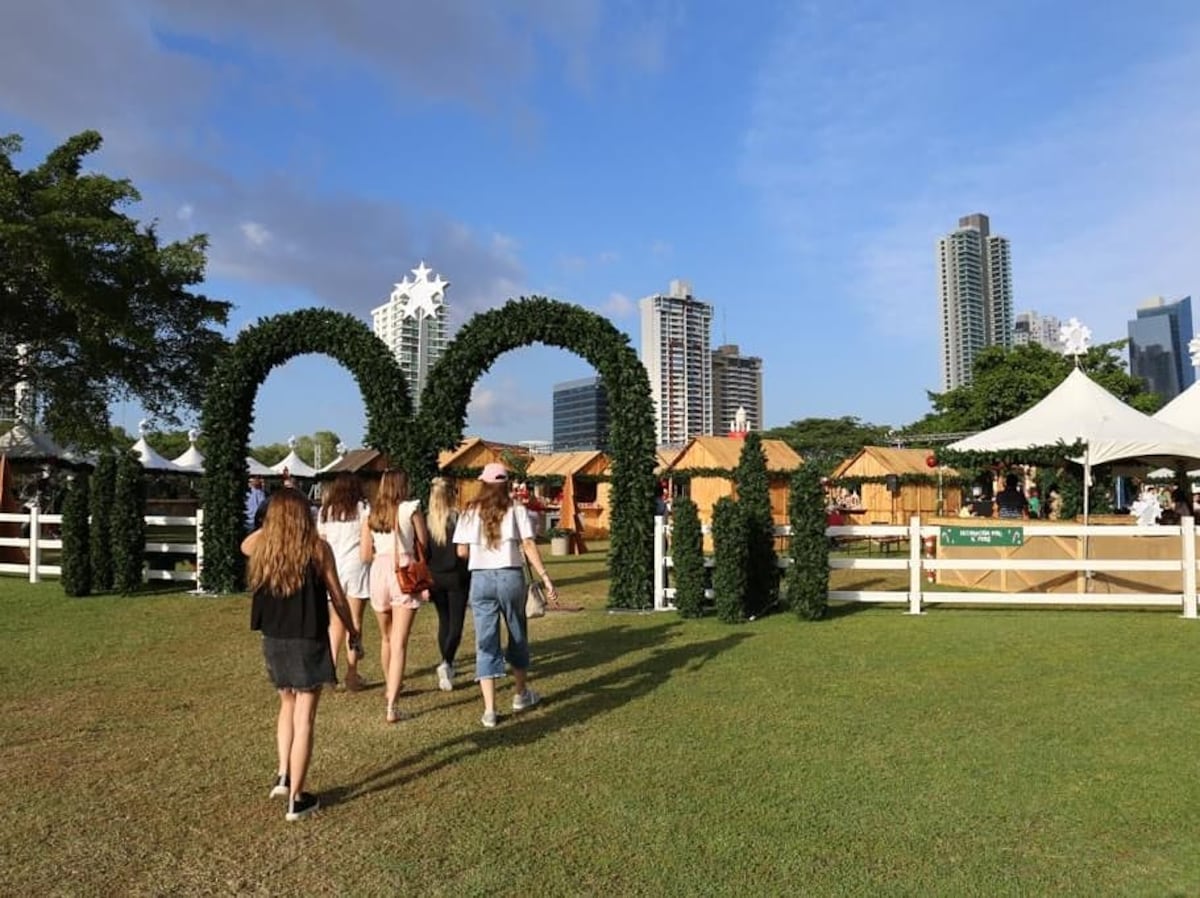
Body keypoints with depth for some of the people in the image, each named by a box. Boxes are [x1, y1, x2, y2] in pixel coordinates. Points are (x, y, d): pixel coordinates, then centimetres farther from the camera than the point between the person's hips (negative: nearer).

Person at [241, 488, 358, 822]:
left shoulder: (261, 547, -1)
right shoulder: (318, 548, -11)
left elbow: (244, 545, 26)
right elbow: (337, 597, -5)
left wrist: (270, 525, 18)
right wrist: (352, 630, 9)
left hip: (273, 640, 4)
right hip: (308, 641, -4)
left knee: (288, 705, 26)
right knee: (304, 717, 4)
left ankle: (283, 775, 21)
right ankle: (296, 799, 9)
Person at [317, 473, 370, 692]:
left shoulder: (326, 511, 9)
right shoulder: (362, 509, -2)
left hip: (333, 567, 3)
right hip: (356, 567, -3)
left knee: (336, 619, 15)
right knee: (354, 619, 2)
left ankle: (332, 664, 3)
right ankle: (351, 672, 3)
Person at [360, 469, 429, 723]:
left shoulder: (370, 514, 7)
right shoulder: (411, 509, -3)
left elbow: (365, 555, 7)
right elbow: (423, 543, 3)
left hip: (379, 572, 4)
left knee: (386, 638, 23)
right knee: (399, 642, -5)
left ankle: (391, 687, 42)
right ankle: (392, 706, -11)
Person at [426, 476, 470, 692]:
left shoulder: (426, 521, -3)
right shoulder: (459, 518, -11)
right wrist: (471, 577, 2)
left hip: (434, 578, 3)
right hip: (456, 577, -3)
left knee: (444, 622, 16)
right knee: (456, 622, 3)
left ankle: (448, 665, 22)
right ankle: (446, 663, -16)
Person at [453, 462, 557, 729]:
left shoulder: (470, 513, 4)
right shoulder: (516, 510, 1)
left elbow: (462, 552, 2)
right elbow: (529, 546, -7)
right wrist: (546, 578, -7)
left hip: (480, 578, 0)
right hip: (510, 576, 0)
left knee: (486, 642, 4)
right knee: (518, 637, 18)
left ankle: (489, 710, -1)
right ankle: (521, 694, 34)